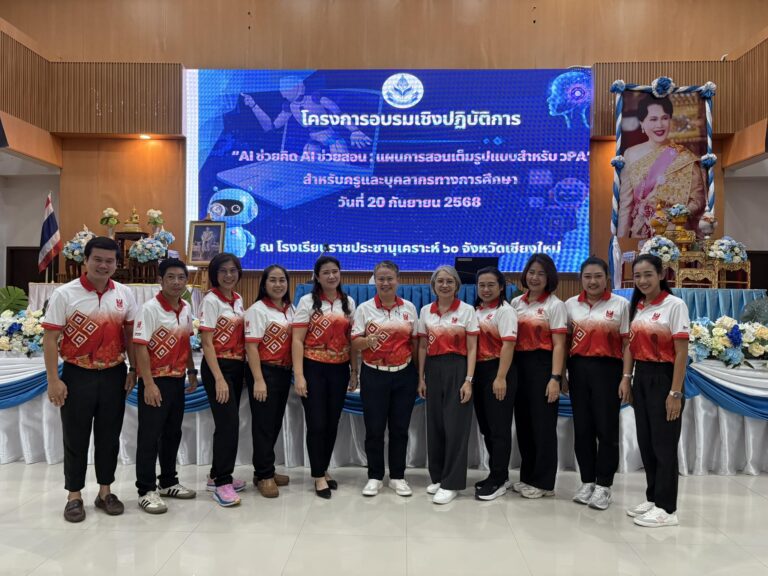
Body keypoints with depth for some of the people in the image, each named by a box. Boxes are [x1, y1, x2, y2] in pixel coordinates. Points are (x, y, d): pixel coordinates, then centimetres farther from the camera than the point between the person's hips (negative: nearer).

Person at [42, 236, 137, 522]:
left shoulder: (124, 294, 1)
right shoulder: (65, 294, -8)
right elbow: (50, 338, -8)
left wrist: (134, 369, 4)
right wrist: (53, 380, -12)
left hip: (113, 375, 3)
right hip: (78, 375, -3)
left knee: (109, 436, 12)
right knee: (76, 438, 8)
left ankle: (105, 491, 27)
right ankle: (74, 496, 22)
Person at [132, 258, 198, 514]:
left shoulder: (187, 309, 6)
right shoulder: (150, 308, -15)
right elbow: (140, 348, -17)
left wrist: (192, 371, 16)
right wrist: (149, 384, -21)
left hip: (177, 380, 7)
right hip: (155, 381, -7)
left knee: (173, 434, 16)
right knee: (149, 436, 1)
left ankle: (168, 482, 30)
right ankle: (146, 491, 11)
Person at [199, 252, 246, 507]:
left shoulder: (238, 299, 10)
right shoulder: (211, 300, -10)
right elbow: (206, 343, -14)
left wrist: (241, 367, 8)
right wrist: (219, 379, -19)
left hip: (237, 366, 7)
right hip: (218, 366, -7)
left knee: (228, 423, 12)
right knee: (229, 423, -9)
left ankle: (217, 475, 25)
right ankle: (222, 483, 3)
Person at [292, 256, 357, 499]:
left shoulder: (348, 303, 9)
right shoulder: (307, 302, -3)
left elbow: (352, 340, 12)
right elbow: (298, 341, -7)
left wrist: (354, 371, 8)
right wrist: (299, 375, -14)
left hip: (339, 370, 4)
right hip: (314, 369, -4)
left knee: (332, 423, 11)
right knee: (317, 423, 0)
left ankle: (323, 469, 29)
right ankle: (319, 476, 14)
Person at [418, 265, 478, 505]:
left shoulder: (467, 310, -3)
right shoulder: (426, 311, 7)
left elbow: (472, 349, -5)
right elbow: (422, 347, 10)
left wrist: (468, 380, -12)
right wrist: (421, 377, 6)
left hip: (457, 370, -4)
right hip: (433, 370, 4)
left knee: (455, 426, -3)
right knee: (435, 424, 9)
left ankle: (451, 483, 6)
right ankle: (437, 476, 24)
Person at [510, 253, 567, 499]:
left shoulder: (555, 305, -3)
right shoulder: (516, 303, 11)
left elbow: (559, 345, -8)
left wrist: (555, 378, -16)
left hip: (542, 366, -5)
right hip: (519, 365, 5)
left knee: (543, 424, 1)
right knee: (523, 422, 11)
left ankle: (543, 482, 13)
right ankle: (527, 477, 24)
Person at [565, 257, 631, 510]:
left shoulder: (621, 304, -1)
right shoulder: (570, 305, 7)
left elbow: (627, 344, -2)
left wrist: (626, 377, -7)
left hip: (607, 370, -3)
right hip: (579, 369, 3)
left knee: (606, 428, 2)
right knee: (582, 428, 8)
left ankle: (604, 485, 14)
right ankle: (587, 481, 21)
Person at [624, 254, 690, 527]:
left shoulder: (675, 305, -11)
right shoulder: (635, 307, 9)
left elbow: (681, 353, -14)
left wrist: (675, 393, -17)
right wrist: (626, 377, 2)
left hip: (663, 378, -6)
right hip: (641, 378, 7)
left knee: (663, 444, 1)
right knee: (645, 442, 13)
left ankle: (666, 508, 13)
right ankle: (653, 498, 26)